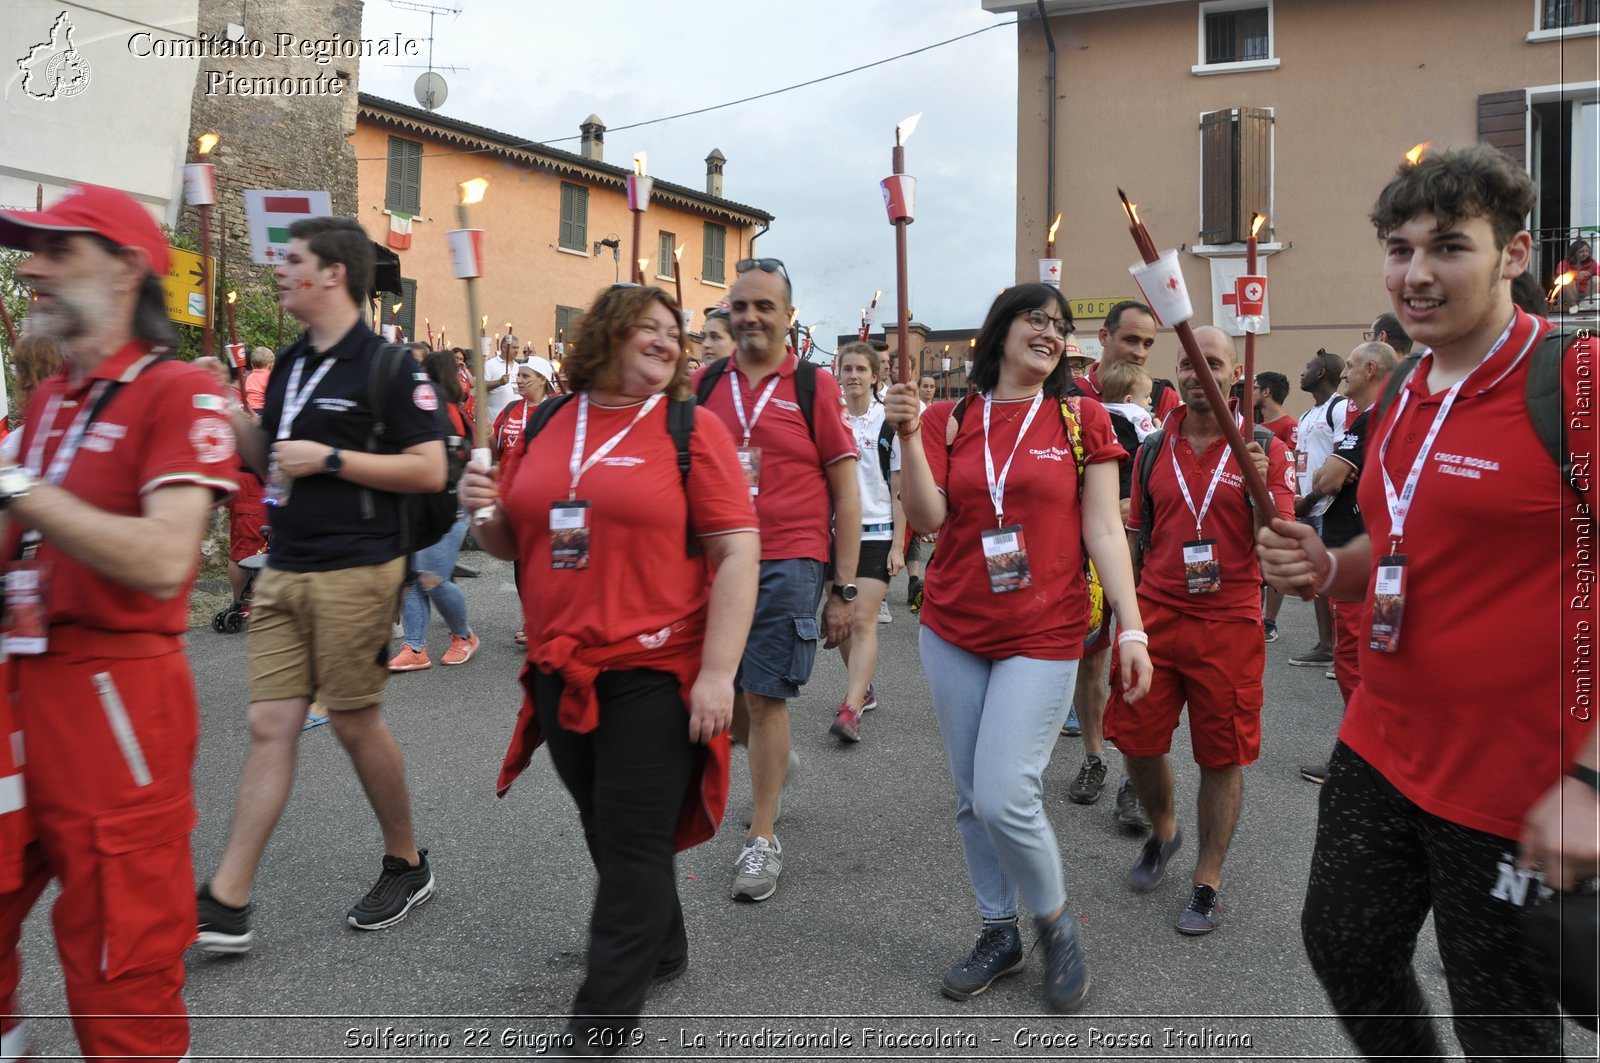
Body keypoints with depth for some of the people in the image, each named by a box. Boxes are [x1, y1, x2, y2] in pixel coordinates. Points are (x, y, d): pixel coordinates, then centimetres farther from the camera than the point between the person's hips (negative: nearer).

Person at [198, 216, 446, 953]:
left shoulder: (387, 366, -9)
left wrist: (331, 458, -17)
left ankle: (407, 865, 26)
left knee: (355, 721, 4)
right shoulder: (291, 363, 15)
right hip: (284, 570, 7)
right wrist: (230, 414, 5)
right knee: (270, 726, 6)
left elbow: (429, 471, -14)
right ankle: (226, 904, 10)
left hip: (354, 572, -7)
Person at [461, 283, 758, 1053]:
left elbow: (737, 554, -12)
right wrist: (487, 507, -6)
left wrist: (717, 673, -18)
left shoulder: (692, 430, -6)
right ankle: (660, 947, 42)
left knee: (635, 845, 3)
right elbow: (511, 542, 17)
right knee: (605, 833, 19)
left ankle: (604, 1019, 18)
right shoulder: (547, 427, 8)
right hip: (560, 672, 5)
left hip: (656, 673, -5)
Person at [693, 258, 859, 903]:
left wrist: (844, 589, -4)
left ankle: (762, 838, 16)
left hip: (786, 564, -4)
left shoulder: (814, 386, -2)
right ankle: (774, 759, 44)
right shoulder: (704, 384, 7)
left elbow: (845, 494, -1)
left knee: (764, 697, -1)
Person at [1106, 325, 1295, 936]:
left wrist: (1260, 491, -24)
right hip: (1155, 614, 3)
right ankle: (1163, 830, 36)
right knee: (1135, 738, 6)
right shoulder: (1154, 448, 8)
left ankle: (1208, 881, 22)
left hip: (1228, 622, -3)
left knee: (1222, 754, 5)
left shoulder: (1264, 450, -1)